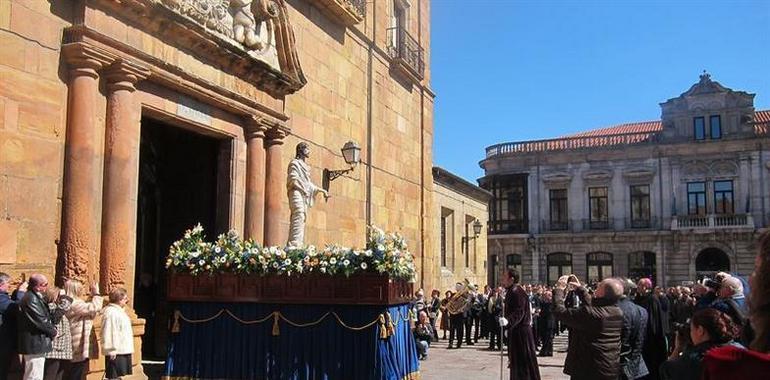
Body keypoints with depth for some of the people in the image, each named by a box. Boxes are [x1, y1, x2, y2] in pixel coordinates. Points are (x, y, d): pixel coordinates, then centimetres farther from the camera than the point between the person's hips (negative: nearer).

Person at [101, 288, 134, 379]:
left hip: (124, 351, 10)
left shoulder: (119, 311, 16)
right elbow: (108, 333, -24)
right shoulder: (110, 312, -17)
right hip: (116, 353, -10)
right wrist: (112, 351, -26)